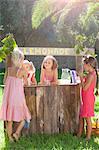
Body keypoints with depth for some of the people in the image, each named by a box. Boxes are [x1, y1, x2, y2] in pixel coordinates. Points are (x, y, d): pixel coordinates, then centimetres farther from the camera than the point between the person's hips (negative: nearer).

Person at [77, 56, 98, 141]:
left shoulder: (91, 75, -19)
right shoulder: (90, 74, 11)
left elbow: (85, 88, -22)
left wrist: (82, 79, -12)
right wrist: (83, 78, 12)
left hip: (88, 99, -10)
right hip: (85, 99, 10)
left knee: (87, 118, 0)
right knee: (81, 117, 15)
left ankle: (88, 137, 12)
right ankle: (79, 135, 26)